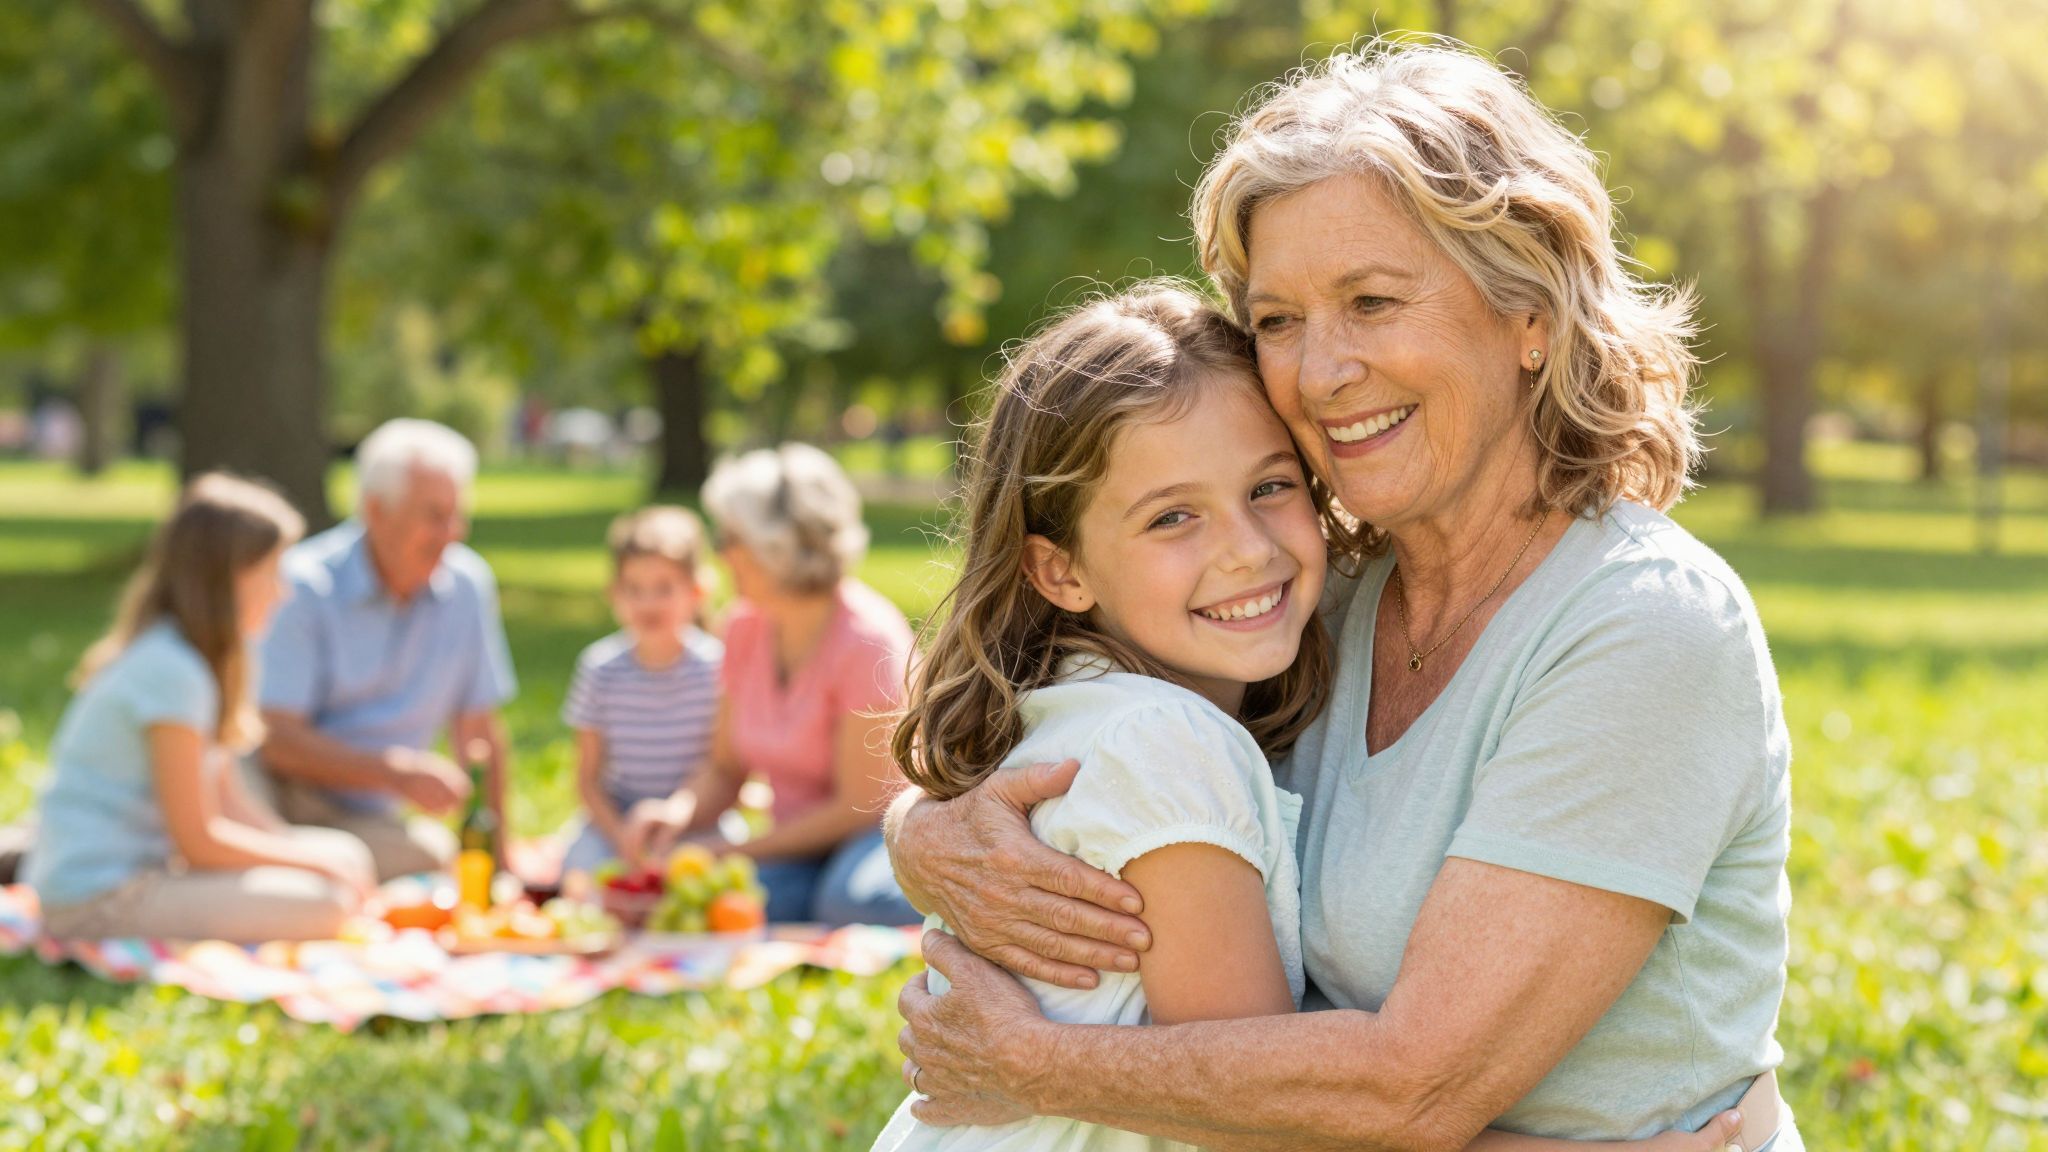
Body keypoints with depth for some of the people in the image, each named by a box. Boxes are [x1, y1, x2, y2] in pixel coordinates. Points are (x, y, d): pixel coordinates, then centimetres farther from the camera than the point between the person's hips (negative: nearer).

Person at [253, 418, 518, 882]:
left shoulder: (467, 586, 6)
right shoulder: (305, 587, -11)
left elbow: (479, 732, 13)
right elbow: (275, 739, -18)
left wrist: (499, 852, 8)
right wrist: (397, 772, -28)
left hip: (374, 818, 7)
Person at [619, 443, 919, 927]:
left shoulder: (867, 641, -18)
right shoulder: (745, 627, 2)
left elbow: (859, 805, -16)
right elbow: (726, 770, 10)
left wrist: (735, 849, -14)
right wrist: (679, 810, -13)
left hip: (883, 829, -5)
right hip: (800, 843, 5)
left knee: (853, 899, -39)